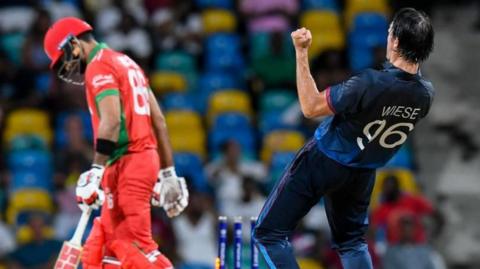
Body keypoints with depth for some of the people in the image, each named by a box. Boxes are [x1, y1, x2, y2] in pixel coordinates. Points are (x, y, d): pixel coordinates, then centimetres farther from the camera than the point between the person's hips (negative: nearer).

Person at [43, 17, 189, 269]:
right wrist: (167, 173, 23)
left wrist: (96, 171, -24)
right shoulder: (126, 63, 22)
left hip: (127, 164, -10)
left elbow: (112, 122, -20)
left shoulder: (99, 67, -6)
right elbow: (158, 120, 21)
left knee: (134, 246, -12)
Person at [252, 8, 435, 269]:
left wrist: (301, 53, -20)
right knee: (352, 240, 26)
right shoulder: (425, 94, -14)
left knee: (269, 233, 1)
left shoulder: (370, 84, -33)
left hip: (323, 163, -6)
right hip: (362, 174, 6)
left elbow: (310, 107, -22)